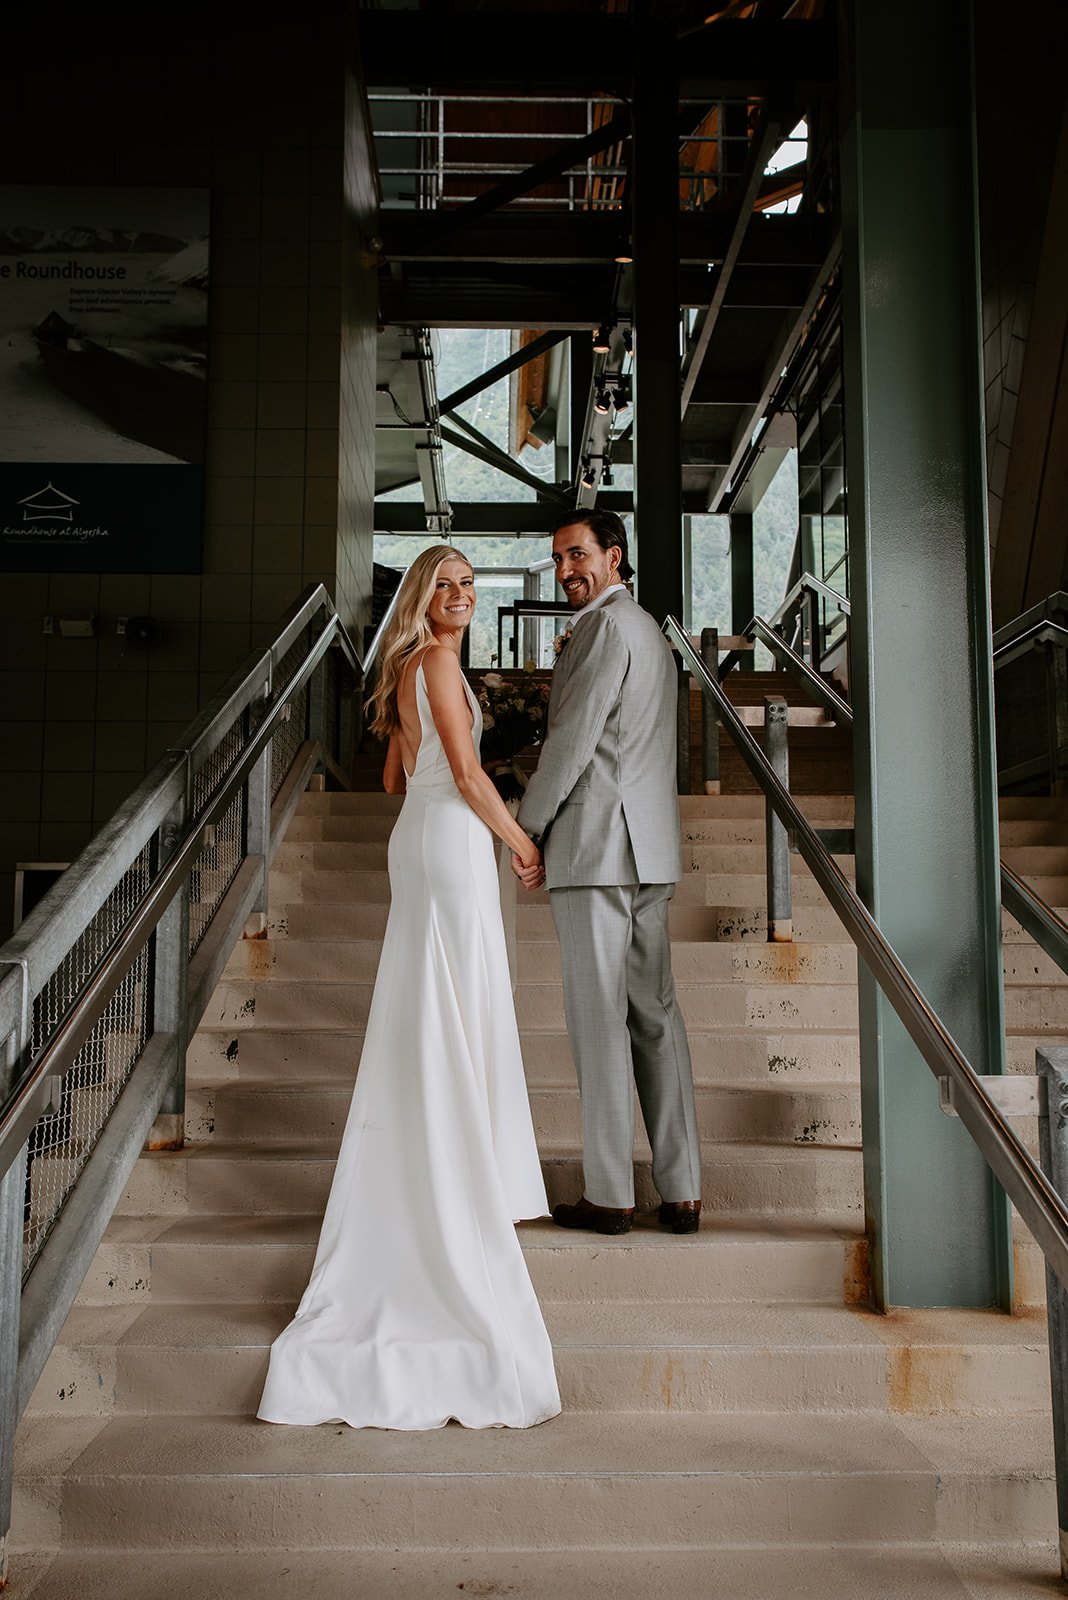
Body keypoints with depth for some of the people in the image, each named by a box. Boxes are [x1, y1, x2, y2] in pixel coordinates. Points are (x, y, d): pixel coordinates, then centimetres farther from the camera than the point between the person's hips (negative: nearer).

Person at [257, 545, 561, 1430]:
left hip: (421, 836, 9)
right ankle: (458, 1186, 4)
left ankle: (441, 1180, 21)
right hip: (453, 840, -9)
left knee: (430, 1019, 12)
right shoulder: (437, 660, -11)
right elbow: (466, 773, -17)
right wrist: (524, 843, -8)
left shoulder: (412, 668, 17)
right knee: (456, 1015, -4)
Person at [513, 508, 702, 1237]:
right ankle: (682, 1191, 9)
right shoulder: (653, 634, 22)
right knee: (655, 1013, 8)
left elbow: (572, 738, -14)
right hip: (649, 851, 9)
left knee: (599, 1019, -3)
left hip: (593, 844, -9)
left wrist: (526, 829, -7)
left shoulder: (605, 627, -9)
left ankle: (609, 1195, 4)